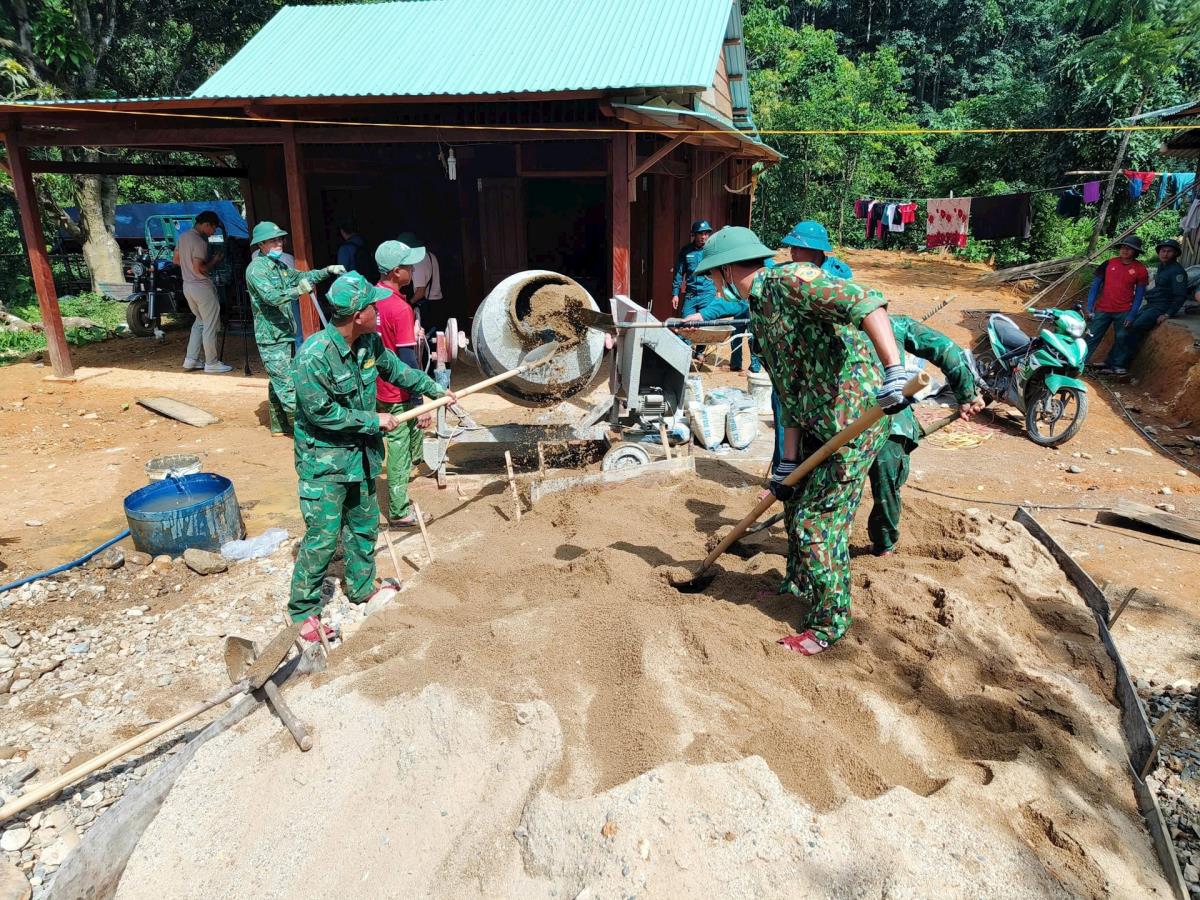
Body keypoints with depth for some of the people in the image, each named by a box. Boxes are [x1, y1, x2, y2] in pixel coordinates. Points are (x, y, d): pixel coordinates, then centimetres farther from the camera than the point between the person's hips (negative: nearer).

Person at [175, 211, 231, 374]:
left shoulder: (183, 236, 9)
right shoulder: (199, 242, -19)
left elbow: (176, 259, 17)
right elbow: (198, 269, -22)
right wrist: (214, 261, -8)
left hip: (188, 285, 9)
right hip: (201, 287, -9)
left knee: (200, 322, 21)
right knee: (211, 326, 1)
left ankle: (191, 359, 19)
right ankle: (211, 363, 6)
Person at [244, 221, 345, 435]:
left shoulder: (279, 265, 13)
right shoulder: (256, 268, -14)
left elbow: (300, 276, 22)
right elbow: (271, 296, -28)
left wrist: (327, 271, 7)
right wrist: (297, 291, -44)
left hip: (285, 334, 9)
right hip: (271, 338, -9)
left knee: (279, 381, 16)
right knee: (286, 383, -8)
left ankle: (279, 425, 25)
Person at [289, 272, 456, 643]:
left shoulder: (369, 342, -3)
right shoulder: (315, 355, -26)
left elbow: (396, 369, 16)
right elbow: (321, 412, -23)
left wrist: (435, 389, 22)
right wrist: (374, 420, -18)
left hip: (360, 454, 8)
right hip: (324, 459, -8)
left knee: (365, 525, 19)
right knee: (323, 536, -2)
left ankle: (361, 589, 39)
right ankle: (303, 611, 16)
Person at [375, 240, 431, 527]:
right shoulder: (401, 309, -23)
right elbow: (407, 363, -23)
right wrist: (420, 404, -18)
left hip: (377, 388, 8)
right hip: (398, 394, -8)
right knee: (399, 451, 5)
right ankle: (399, 513, 17)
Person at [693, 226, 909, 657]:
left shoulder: (789, 281, -15)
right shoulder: (761, 311, 13)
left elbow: (867, 303, -28)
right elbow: (791, 393, 13)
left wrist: (894, 371, -38)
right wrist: (788, 461, 9)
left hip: (857, 416, -10)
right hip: (819, 424, 10)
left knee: (819, 521, -4)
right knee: (796, 505, 21)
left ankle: (829, 622, 14)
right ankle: (798, 584, 43)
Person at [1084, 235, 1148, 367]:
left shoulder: (1140, 270, 1)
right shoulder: (1108, 264, 3)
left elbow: (1139, 295, 1)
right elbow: (1095, 286, 5)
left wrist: (1131, 316, -7)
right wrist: (1089, 308, -2)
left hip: (1124, 312, 0)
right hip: (1102, 310, 0)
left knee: (1120, 342, 6)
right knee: (1091, 339, -3)